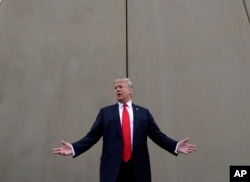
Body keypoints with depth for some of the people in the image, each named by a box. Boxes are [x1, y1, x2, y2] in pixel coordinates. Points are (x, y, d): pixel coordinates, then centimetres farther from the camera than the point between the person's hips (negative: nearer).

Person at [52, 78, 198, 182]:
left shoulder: (143, 113, 10)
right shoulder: (105, 112, 8)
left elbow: (158, 136, 6)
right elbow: (92, 137, 2)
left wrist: (176, 146, -8)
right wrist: (73, 148, -12)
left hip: (138, 168, 1)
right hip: (113, 168, -1)